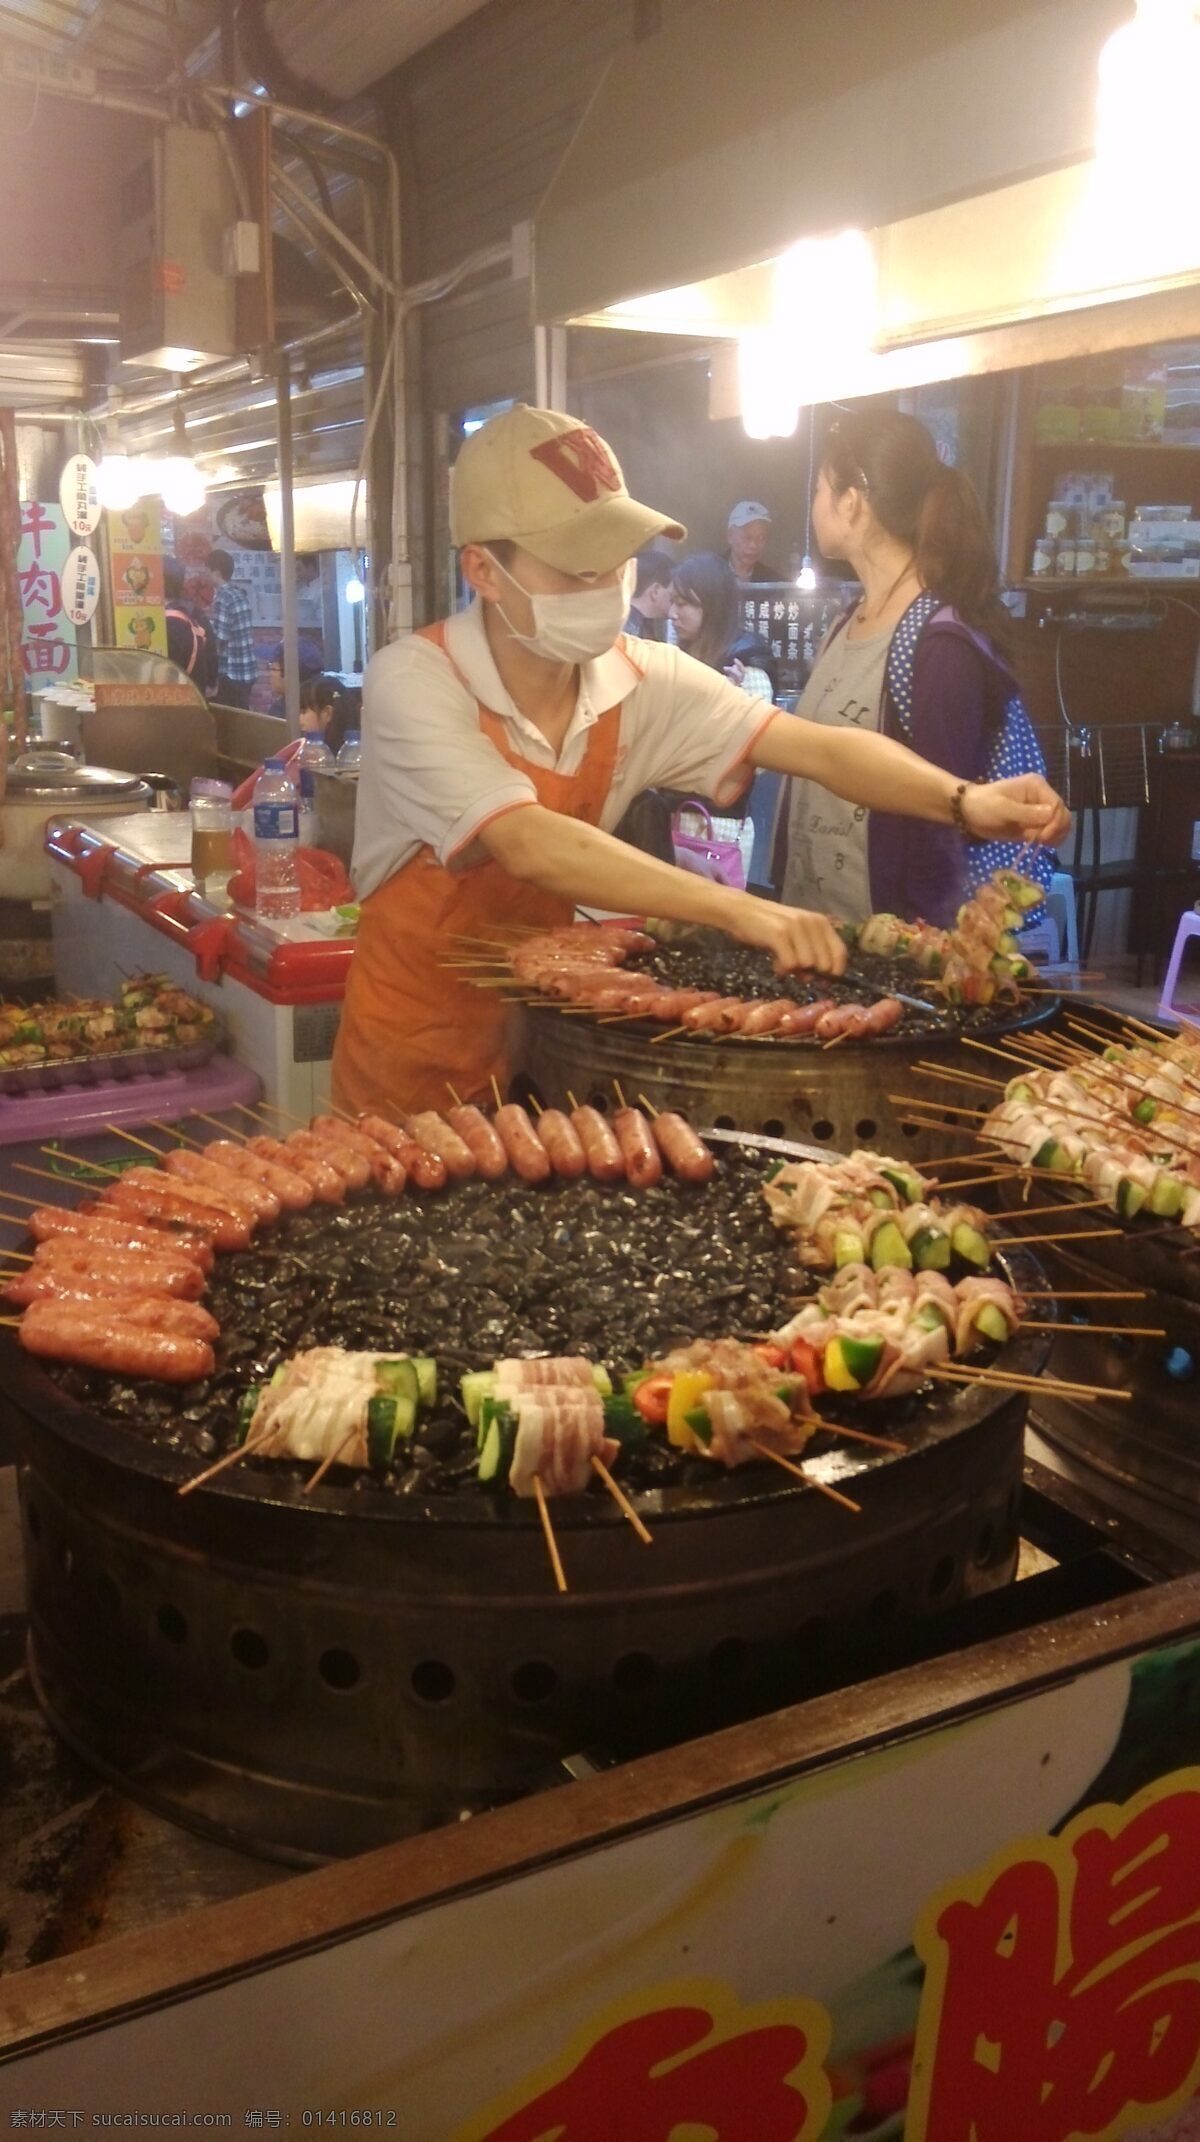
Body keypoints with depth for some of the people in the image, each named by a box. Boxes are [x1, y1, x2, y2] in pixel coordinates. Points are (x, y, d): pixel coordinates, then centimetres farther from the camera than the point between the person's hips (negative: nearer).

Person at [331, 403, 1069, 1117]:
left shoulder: (642, 680, -9)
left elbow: (820, 748, -14)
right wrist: (734, 908, -43)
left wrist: (963, 801, -32)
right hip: (414, 1061, -4)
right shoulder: (415, 682, -22)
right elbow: (529, 845, -35)